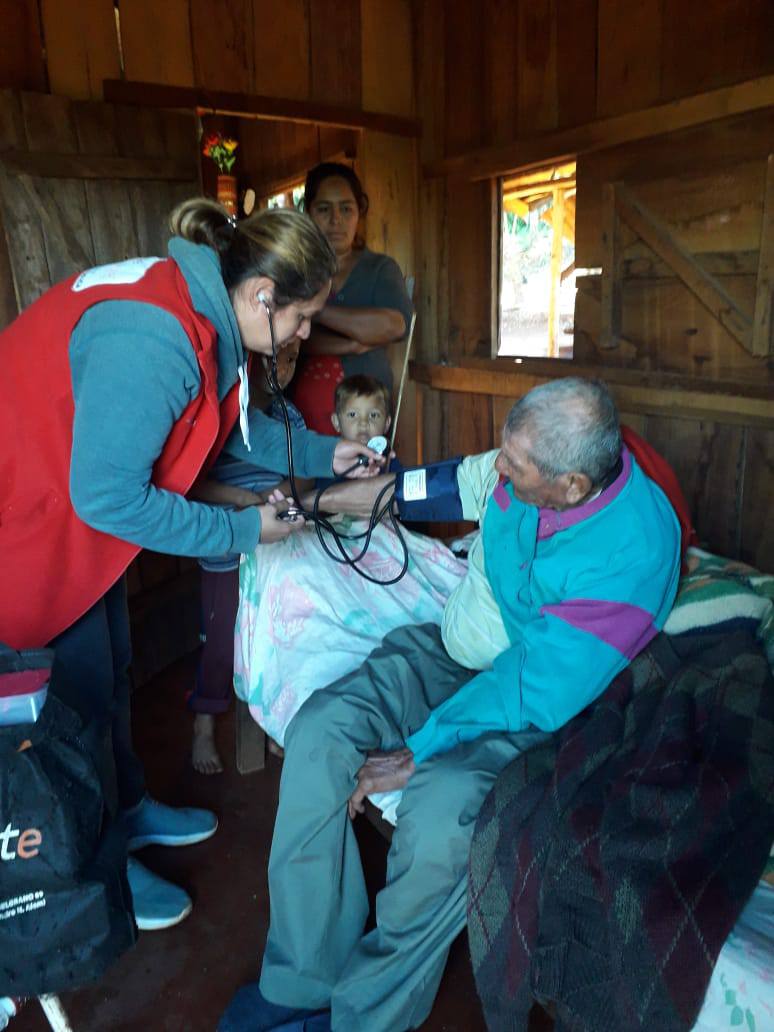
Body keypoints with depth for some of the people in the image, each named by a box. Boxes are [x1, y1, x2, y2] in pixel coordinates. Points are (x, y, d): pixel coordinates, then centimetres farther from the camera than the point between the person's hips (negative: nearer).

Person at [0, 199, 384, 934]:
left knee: (110, 669, 20)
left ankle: (126, 810, 43)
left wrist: (323, 455, 5)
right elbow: (110, 496, -30)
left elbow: (235, 424, 10)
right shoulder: (152, 339, -34)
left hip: (82, 513, 9)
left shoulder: (202, 314, -5)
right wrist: (242, 531, -21)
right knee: (78, 694, 6)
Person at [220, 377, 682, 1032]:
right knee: (319, 732, -12)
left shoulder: (632, 551, -29)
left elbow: (532, 692, -26)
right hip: (450, 650, 7)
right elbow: (455, 486, 9)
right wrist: (319, 500, 9)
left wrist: (416, 755, -21)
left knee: (439, 814, -32)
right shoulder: (529, 461, -12)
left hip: (529, 702, -6)